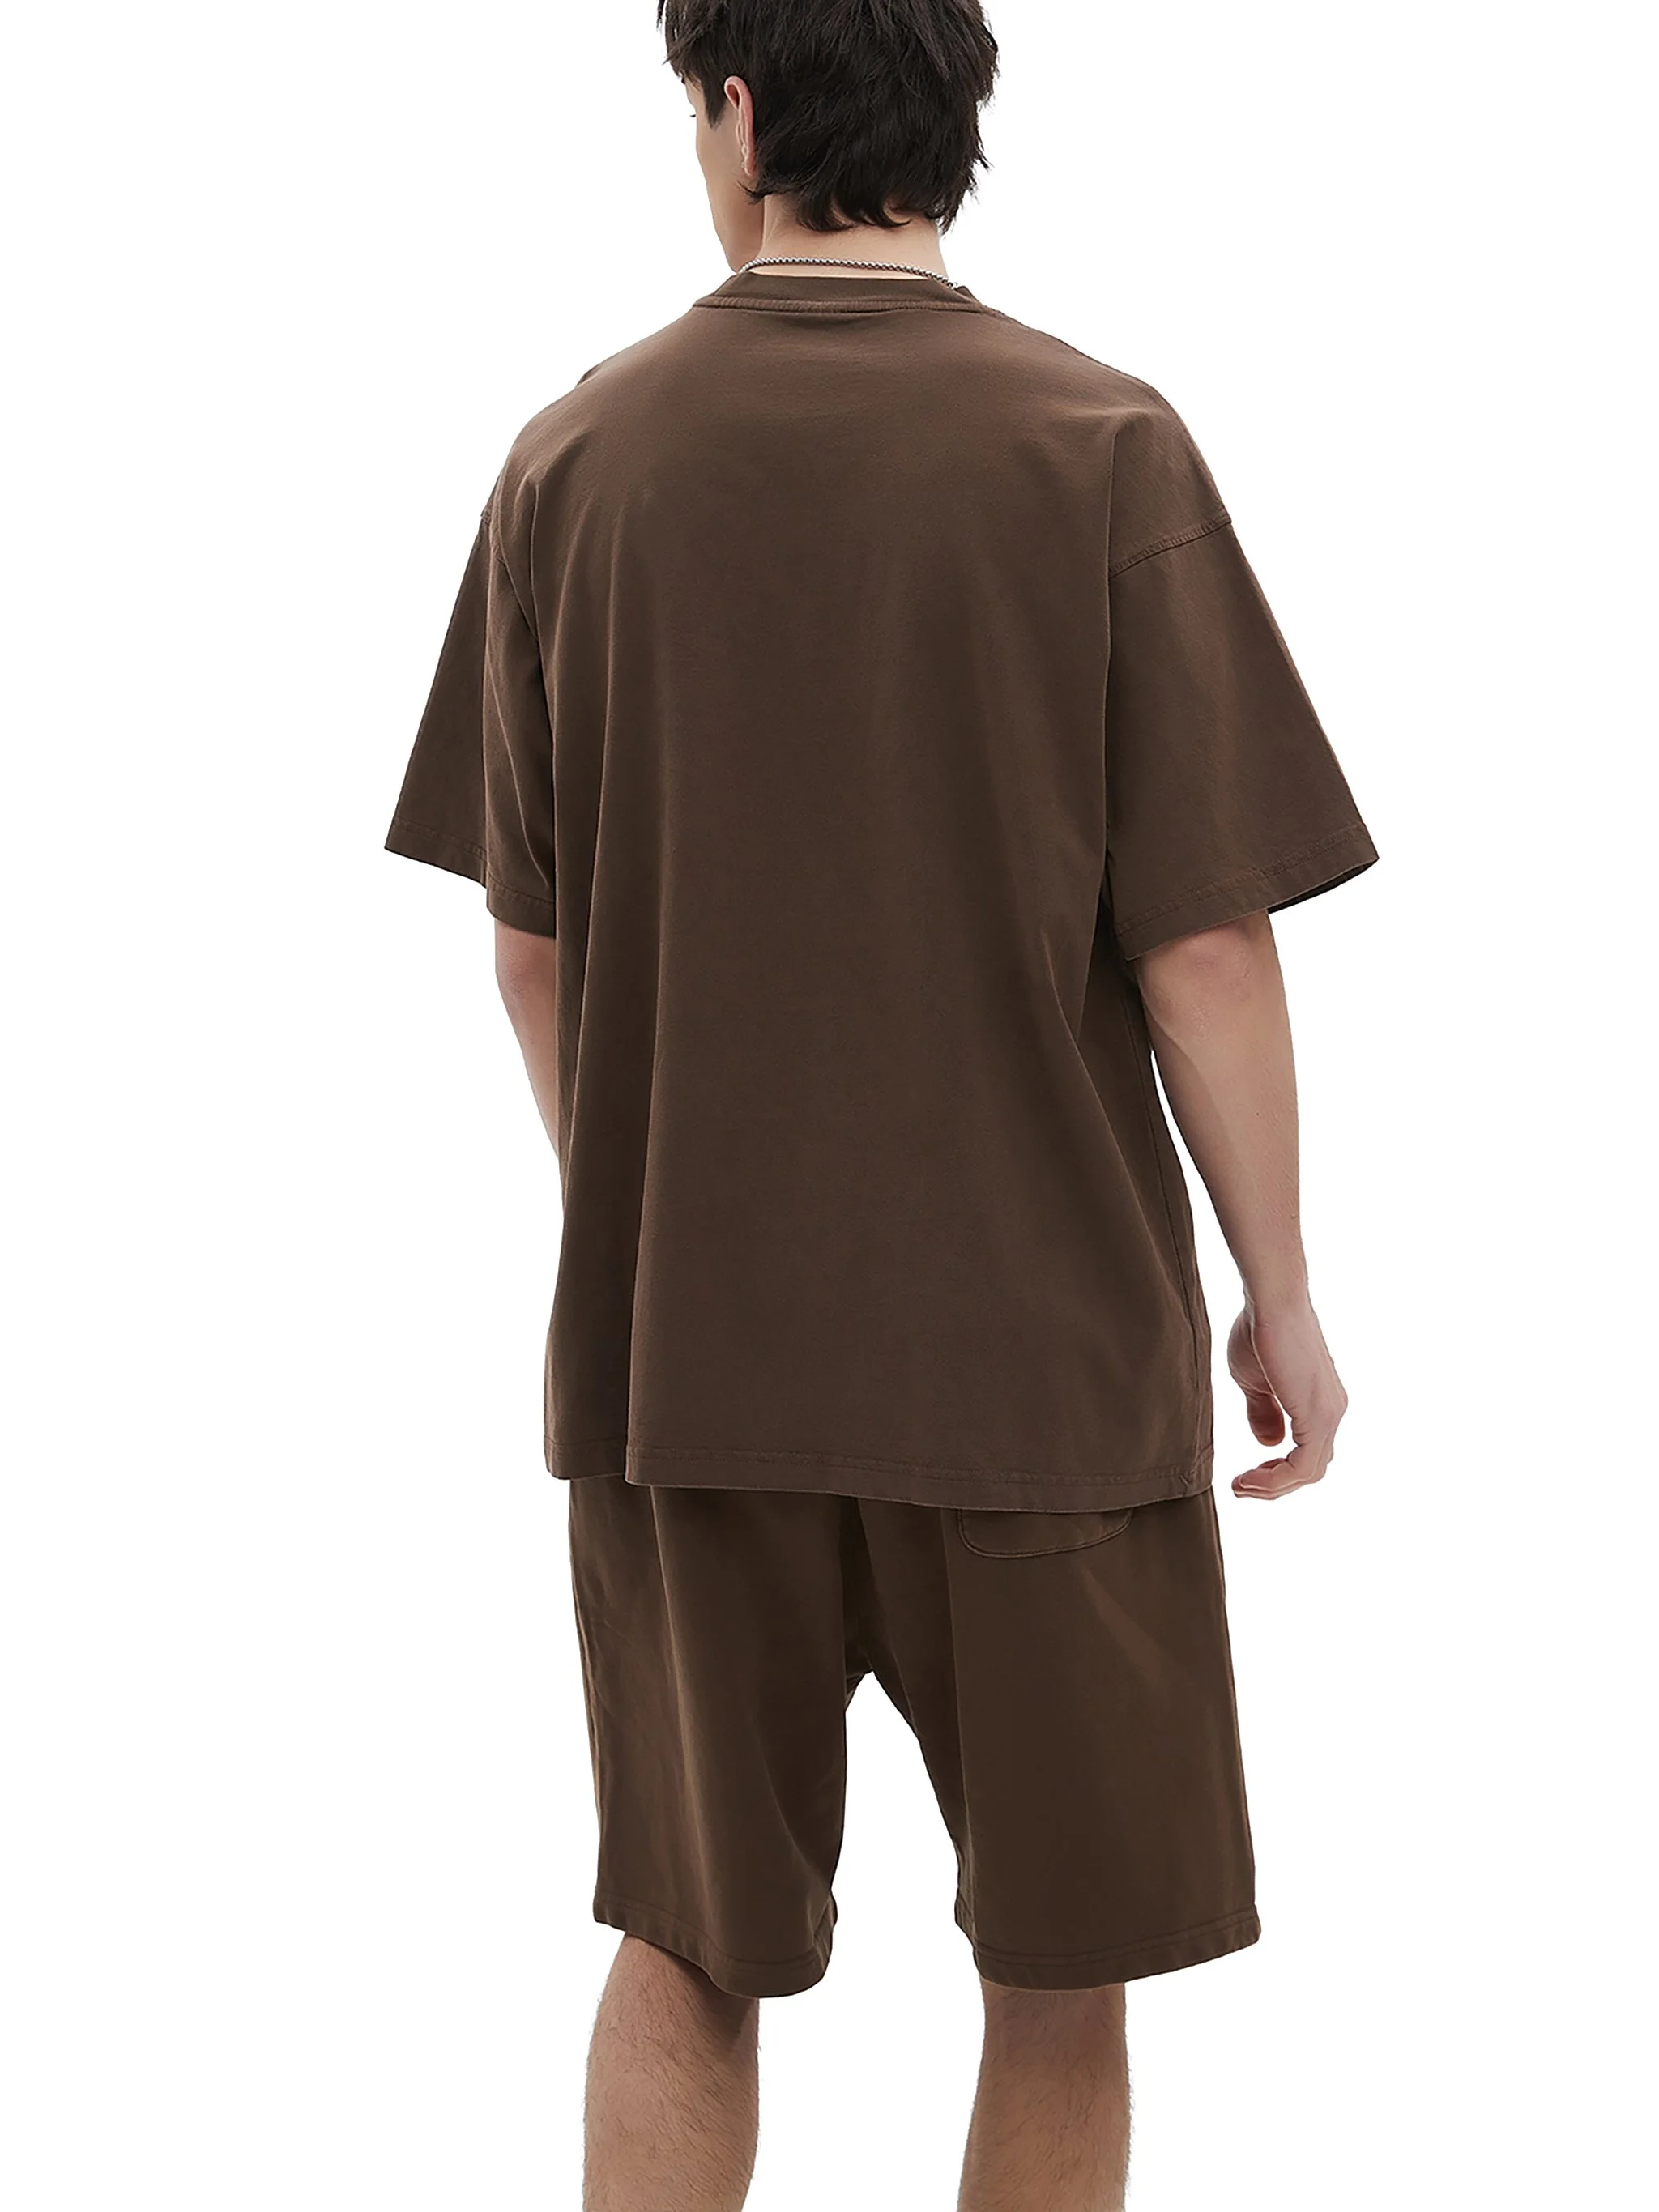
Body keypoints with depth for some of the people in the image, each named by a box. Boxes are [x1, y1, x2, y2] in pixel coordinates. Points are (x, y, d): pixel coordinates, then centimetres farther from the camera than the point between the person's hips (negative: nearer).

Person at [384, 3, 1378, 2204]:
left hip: (677, 1343, 3)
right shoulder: (1102, 450, -9)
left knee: (686, 1961, 16)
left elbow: (528, 956, 4)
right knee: (1061, 1982, 12)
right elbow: (1203, 953, -10)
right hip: (1048, 1341, -3)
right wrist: (1283, 1296, 2)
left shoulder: (572, 460, -1)